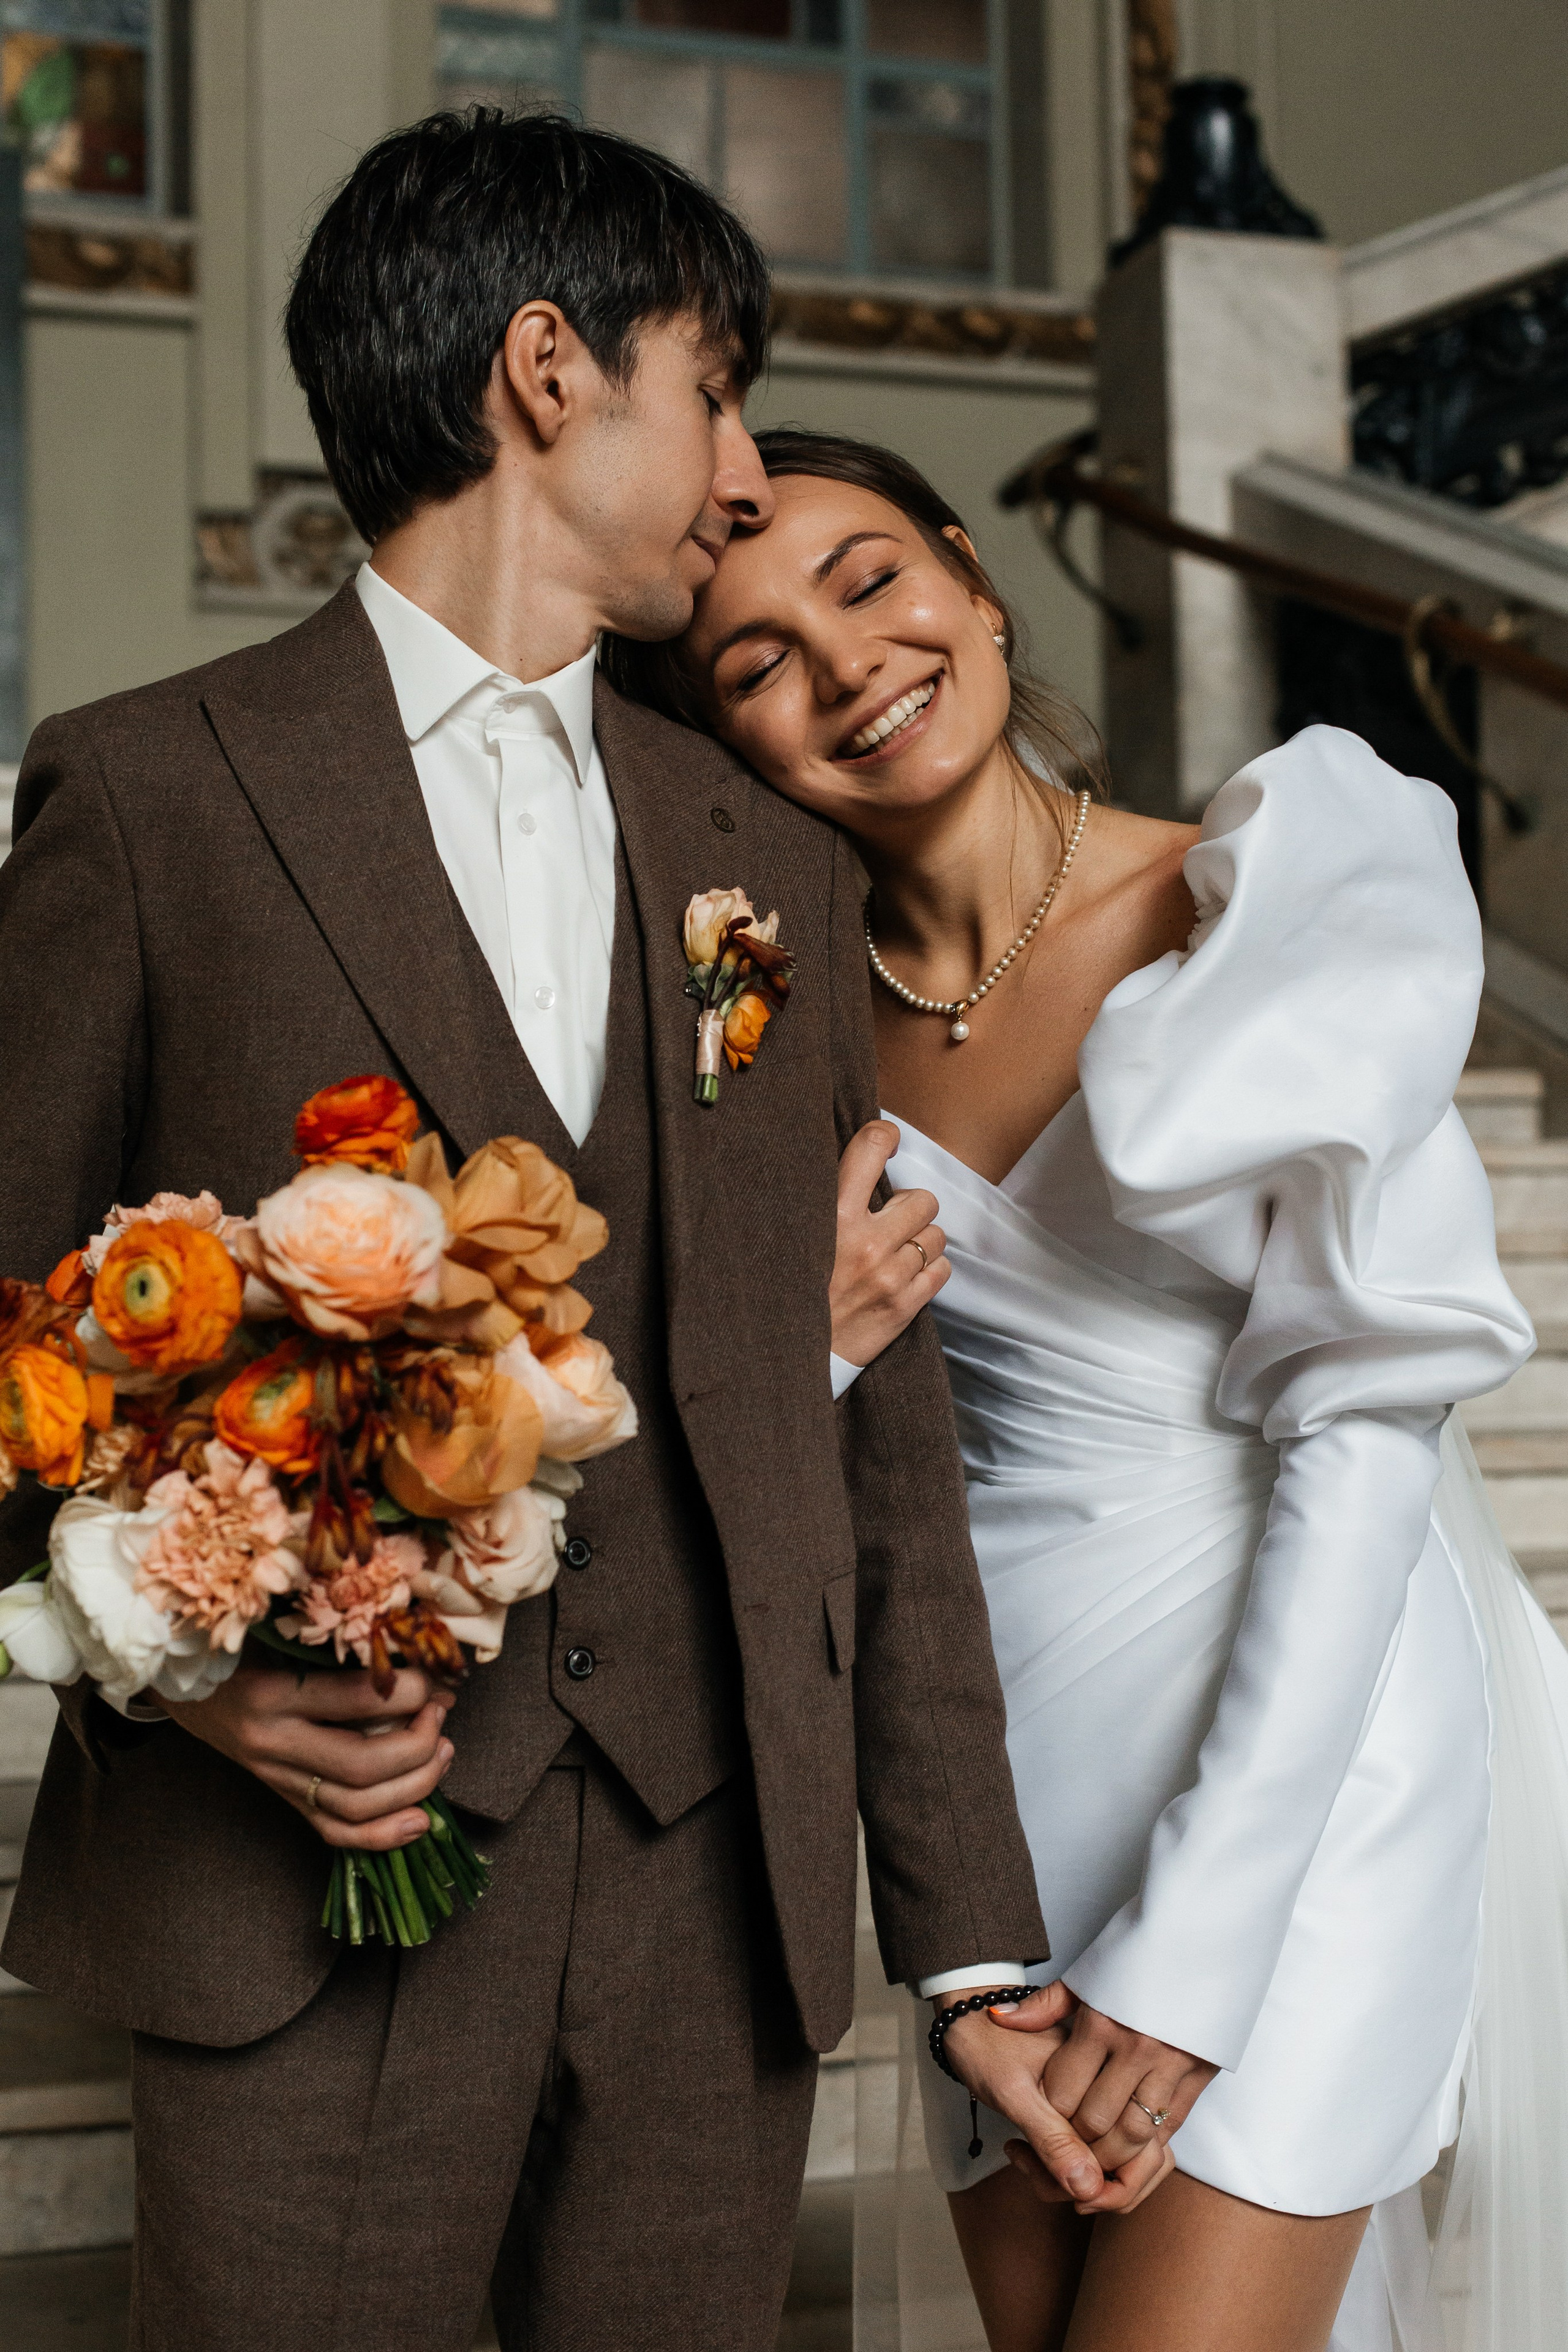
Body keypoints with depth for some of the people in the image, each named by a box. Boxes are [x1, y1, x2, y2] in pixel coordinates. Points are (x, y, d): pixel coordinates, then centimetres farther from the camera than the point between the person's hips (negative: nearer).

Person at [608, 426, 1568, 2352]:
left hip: (1293, 1757, -4)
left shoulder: (1278, 925, -10)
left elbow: (1365, 1425, -13)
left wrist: (1192, 1948, -17)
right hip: (1006, 1776, 4)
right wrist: (793, 1357, -16)